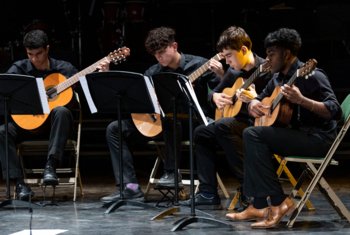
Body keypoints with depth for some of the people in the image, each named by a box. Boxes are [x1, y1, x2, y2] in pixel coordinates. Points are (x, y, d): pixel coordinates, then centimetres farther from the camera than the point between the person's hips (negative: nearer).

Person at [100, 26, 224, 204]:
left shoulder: (198, 65, -5)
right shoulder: (153, 73, 8)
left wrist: (221, 75, -30)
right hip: (159, 122, 6)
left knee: (169, 117, -42)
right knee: (114, 129, -5)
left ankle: (172, 172, -26)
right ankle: (130, 187, -14)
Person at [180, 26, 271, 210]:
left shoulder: (265, 70, -15)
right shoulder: (234, 72, 10)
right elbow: (215, 91, 24)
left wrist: (255, 100, -38)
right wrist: (215, 96, 0)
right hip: (240, 122, 9)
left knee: (223, 126, -31)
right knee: (201, 133, 3)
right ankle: (208, 194, -4)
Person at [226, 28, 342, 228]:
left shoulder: (310, 76, -15)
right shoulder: (279, 78, 12)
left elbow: (335, 111, -24)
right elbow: (259, 99, 25)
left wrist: (301, 100, -37)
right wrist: (254, 106, -1)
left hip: (319, 138, -9)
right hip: (296, 134, 9)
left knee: (253, 134, -19)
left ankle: (279, 202, -18)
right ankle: (260, 206, -1)